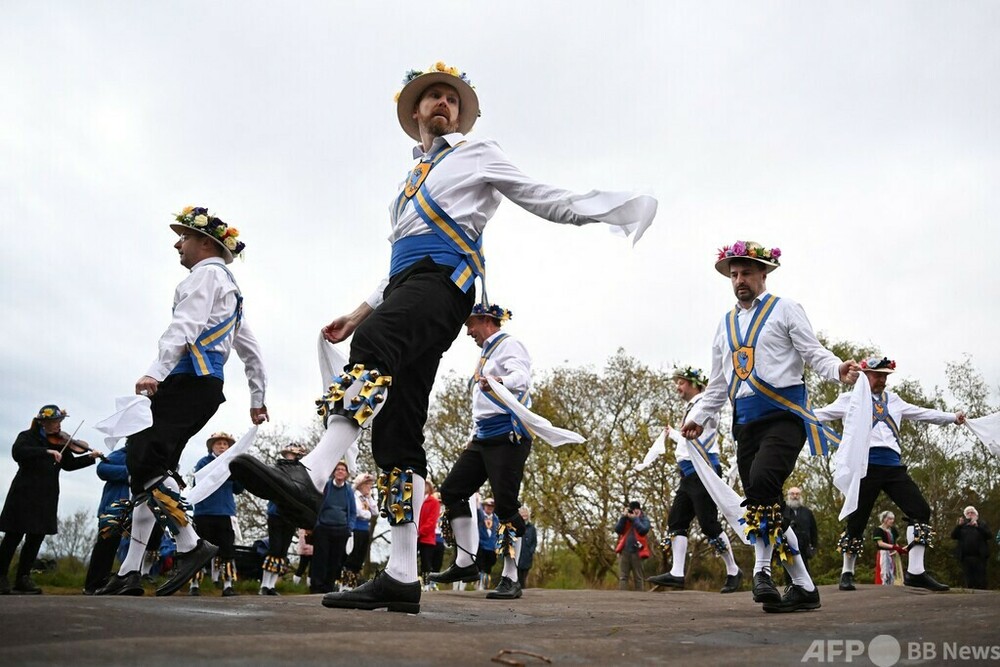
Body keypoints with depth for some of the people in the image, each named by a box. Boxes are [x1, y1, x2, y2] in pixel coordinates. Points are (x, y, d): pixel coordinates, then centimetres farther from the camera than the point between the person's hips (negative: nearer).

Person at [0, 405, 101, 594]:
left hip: (46, 497, 5)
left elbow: (69, 464, 12)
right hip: (25, 493, -5)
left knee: (36, 538, 6)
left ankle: (23, 579, 14)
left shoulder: (60, 442, 10)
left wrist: (91, 457, -3)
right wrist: (47, 452, -31)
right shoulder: (27, 437, -4)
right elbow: (17, 452, -24)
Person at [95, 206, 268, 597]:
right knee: (149, 465, 7)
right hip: (206, 388, 10)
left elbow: (186, 325, -17)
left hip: (189, 379, -10)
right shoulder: (231, 289, 31)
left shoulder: (206, 273, 1)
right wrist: (257, 399, 31)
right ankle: (129, 573, 8)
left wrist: (156, 371, -28)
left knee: (143, 459, -19)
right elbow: (252, 351, 30)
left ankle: (190, 546, -19)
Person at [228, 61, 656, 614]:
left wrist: (615, 207, -4)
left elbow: (543, 199, 10)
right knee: (397, 430, -3)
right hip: (407, 284, 7)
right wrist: (360, 311, 28)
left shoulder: (476, 154, 18)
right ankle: (401, 577, -5)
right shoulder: (412, 180, 35)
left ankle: (310, 476, -49)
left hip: (442, 279, -7)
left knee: (374, 344, -36)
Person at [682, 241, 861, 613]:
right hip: (746, 423, 6)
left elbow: (813, 353, -2)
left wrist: (838, 369, -22)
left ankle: (763, 569, -13)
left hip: (784, 415, -6)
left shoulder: (784, 309, 6)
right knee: (764, 503, 1)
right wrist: (699, 417, 17)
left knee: (761, 483, -28)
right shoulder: (726, 324, 21)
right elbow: (718, 383, 25)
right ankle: (803, 587, 9)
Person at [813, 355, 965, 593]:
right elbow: (823, 413, 2)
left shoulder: (894, 401, 22)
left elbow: (922, 413, 28)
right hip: (865, 465, -5)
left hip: (893, 466, 5)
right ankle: (847, 572, 12)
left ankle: (915, 572, -2)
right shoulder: (850, 399, 8)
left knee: (920, 511, -6)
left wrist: (952, 417, 25)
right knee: (857, 519, -3)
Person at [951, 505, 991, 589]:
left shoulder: (982, 523, 12)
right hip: (966, 557, 2)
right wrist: (958, 525, -10)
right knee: (969, 581, 0)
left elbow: (989, 535, -3)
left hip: (979, 556, -1)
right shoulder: (962, 525, 15)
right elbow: (953, 536, 4)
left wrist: (977, 526, -14)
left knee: (980, 581, -5)